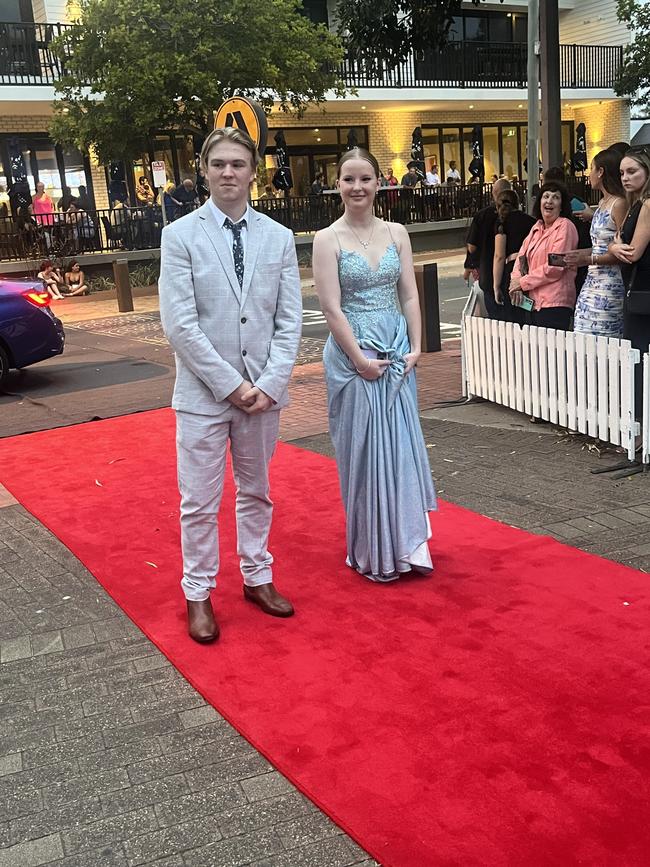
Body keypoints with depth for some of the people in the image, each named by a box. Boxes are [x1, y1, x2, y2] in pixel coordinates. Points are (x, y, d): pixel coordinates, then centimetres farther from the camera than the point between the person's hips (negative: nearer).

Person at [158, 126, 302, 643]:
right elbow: (180, 324, -11)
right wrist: (231, 385, -14)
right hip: (204, 391, -3)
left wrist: (269, 384, -10)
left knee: (256, 492, 17)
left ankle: (257, 576, 33)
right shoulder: (180, 235, -5)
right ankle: (199, 594, 21)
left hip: (264, 391, 3)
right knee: (200, 502, 5)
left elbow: (290, 320, 2)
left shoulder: (279, 237, 3)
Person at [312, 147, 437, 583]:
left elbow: (410, 296, 6)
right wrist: (360, 359, -14)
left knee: (403, 445, 6)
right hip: (352, 354, -4)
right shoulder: (328, 239, -5)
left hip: (397, 352, 4)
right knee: (362, 449, 3)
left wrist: (415, 347, -4)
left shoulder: (396, 233, 7)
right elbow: (332, 308, -10)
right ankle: (372, 551, 18)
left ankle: (406, 543, 20)